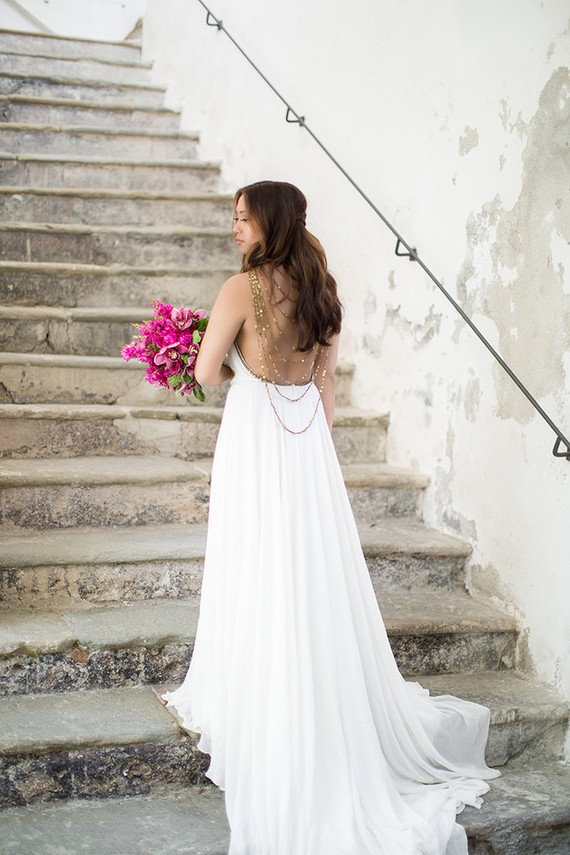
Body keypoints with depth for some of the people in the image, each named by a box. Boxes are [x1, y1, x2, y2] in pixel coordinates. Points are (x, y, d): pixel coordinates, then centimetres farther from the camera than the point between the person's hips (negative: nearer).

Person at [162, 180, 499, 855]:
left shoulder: (243, 287, -12)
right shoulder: (322, 290, 7)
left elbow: (206, 372, -11)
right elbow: (326, 382, 11)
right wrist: (313, 446, 17)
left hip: (255, 439, -6)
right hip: (308, 443, 6)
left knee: (258, 577, 3)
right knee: (315, 575, 13)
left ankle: (258, 712, 15)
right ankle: (336, 706, 23)